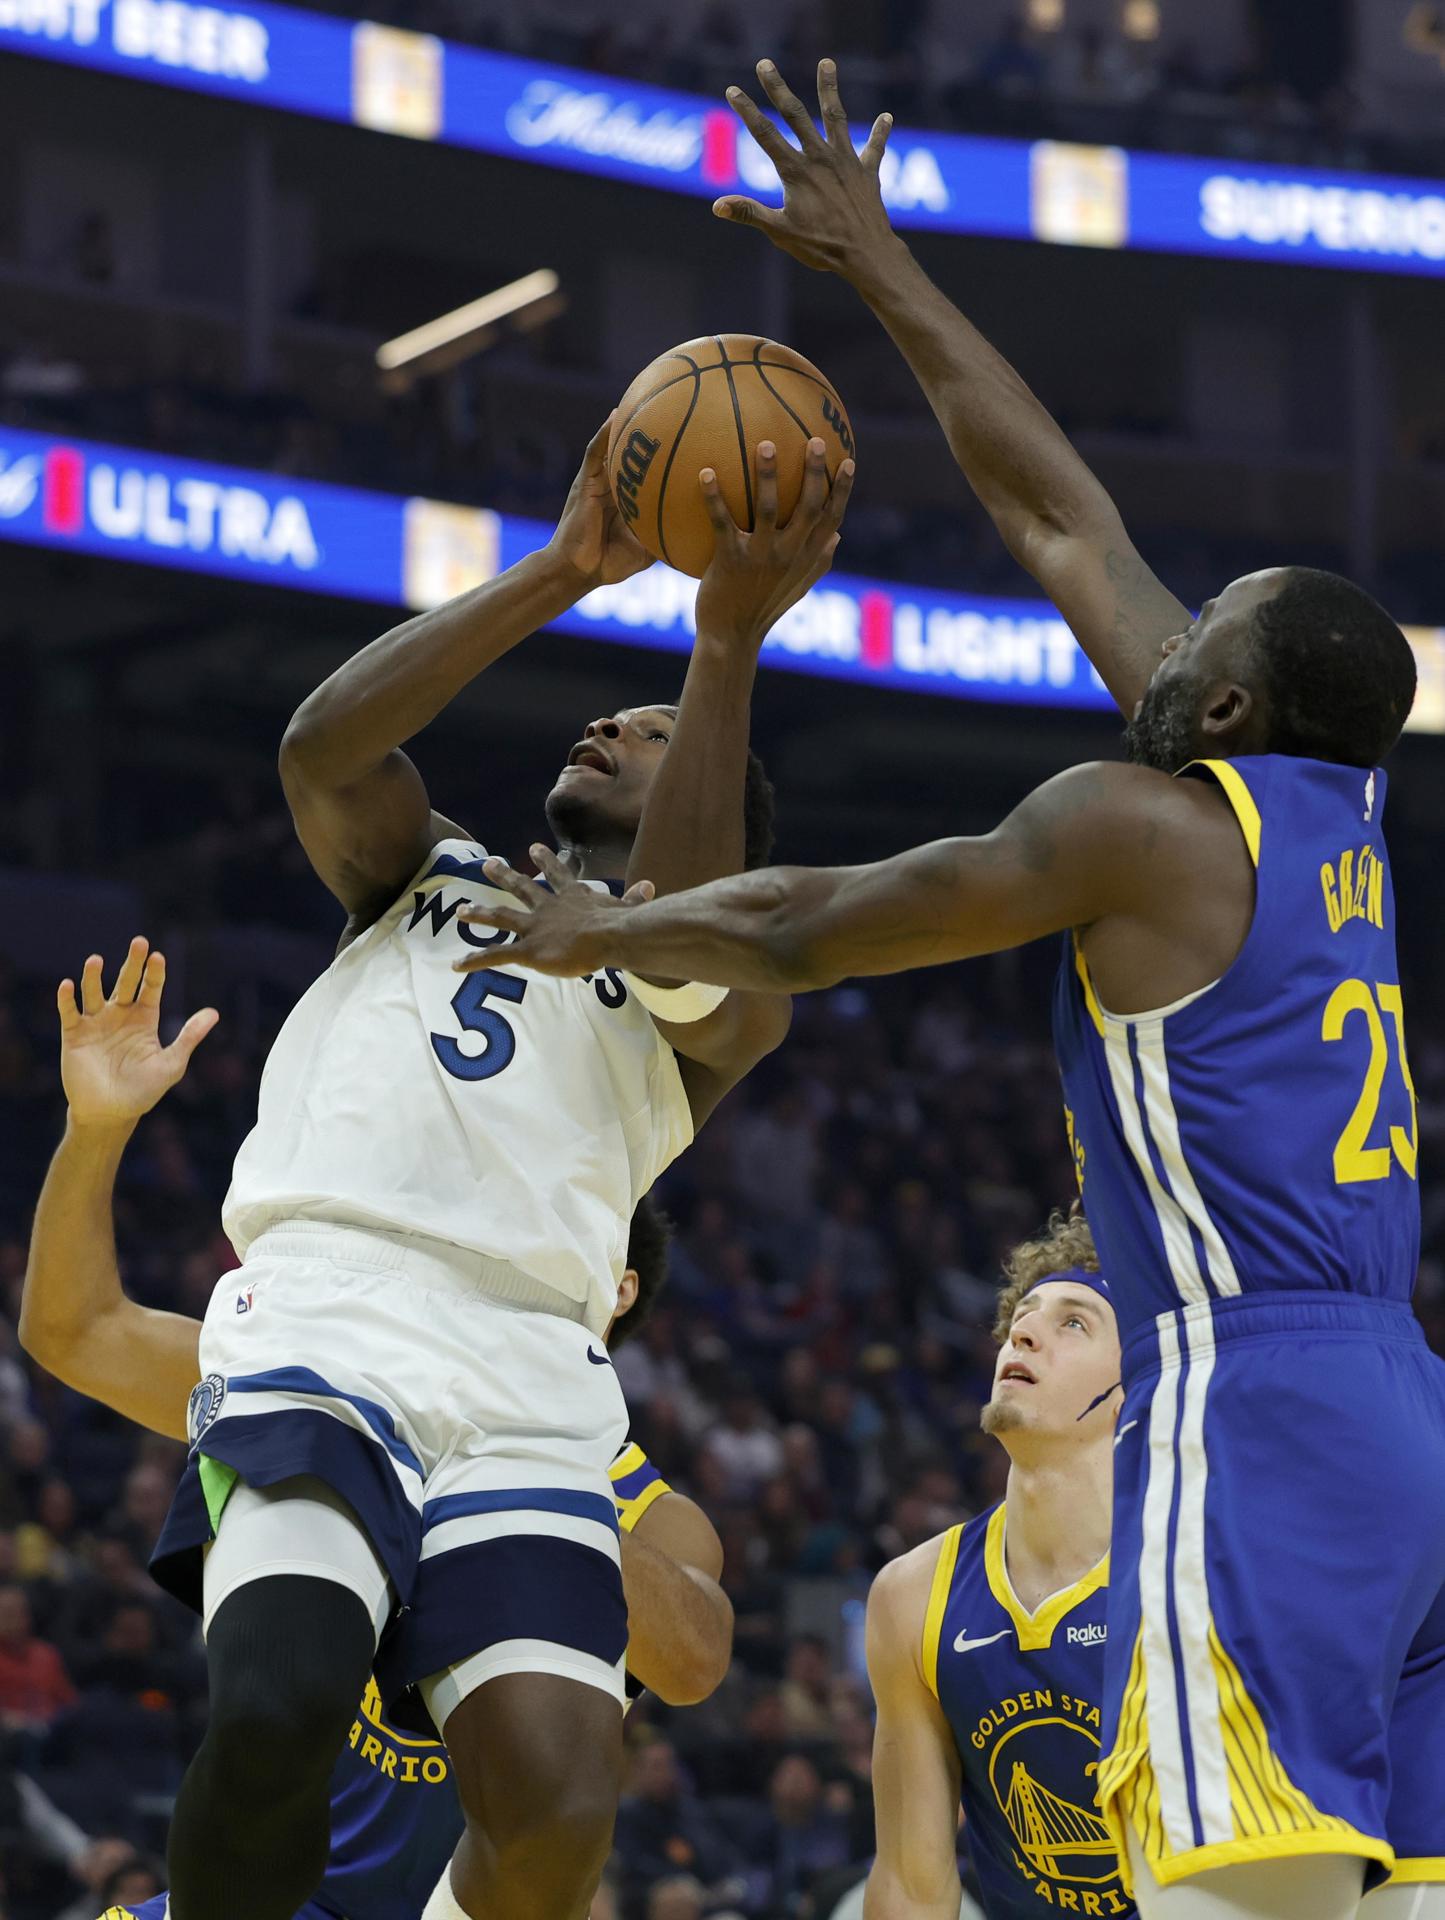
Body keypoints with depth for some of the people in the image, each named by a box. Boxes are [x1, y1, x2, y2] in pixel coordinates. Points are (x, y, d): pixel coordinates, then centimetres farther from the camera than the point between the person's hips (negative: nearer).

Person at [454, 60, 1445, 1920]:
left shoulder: (1134, 826, -6)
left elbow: (795, 932, 4)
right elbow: (1064, 523, 24)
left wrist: (592, 930, 23)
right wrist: (886, 275, 30)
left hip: (1249, 1402, -9)